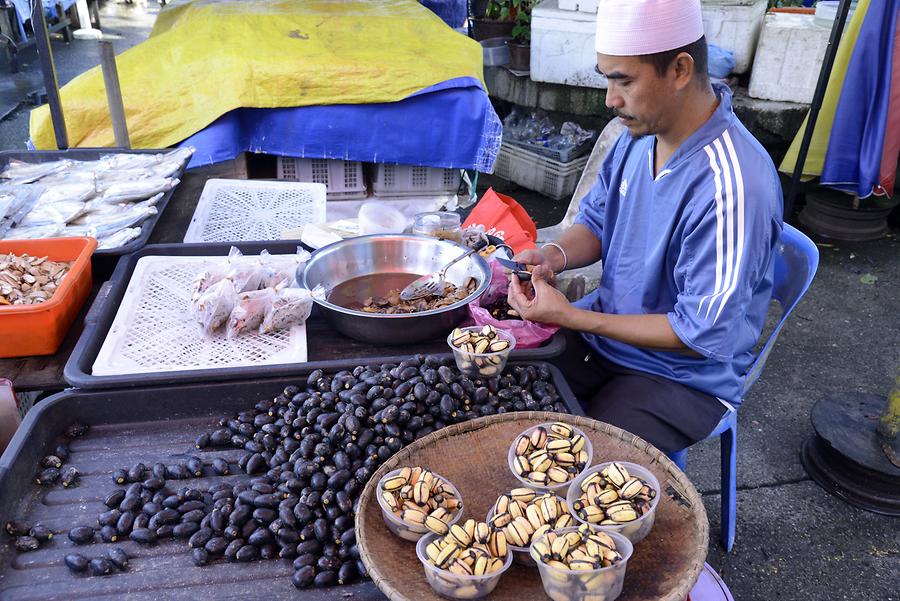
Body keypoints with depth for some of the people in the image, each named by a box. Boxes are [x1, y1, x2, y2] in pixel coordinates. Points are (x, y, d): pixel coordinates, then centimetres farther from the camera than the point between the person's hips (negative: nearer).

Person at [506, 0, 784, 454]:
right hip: (602, 333, 7)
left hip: (684, 374, -7)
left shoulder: (732, 187, -30)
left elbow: (701, 335, -25)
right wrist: (556, 254, -13)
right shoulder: (643, 131, -4)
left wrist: (573, 318, -25)